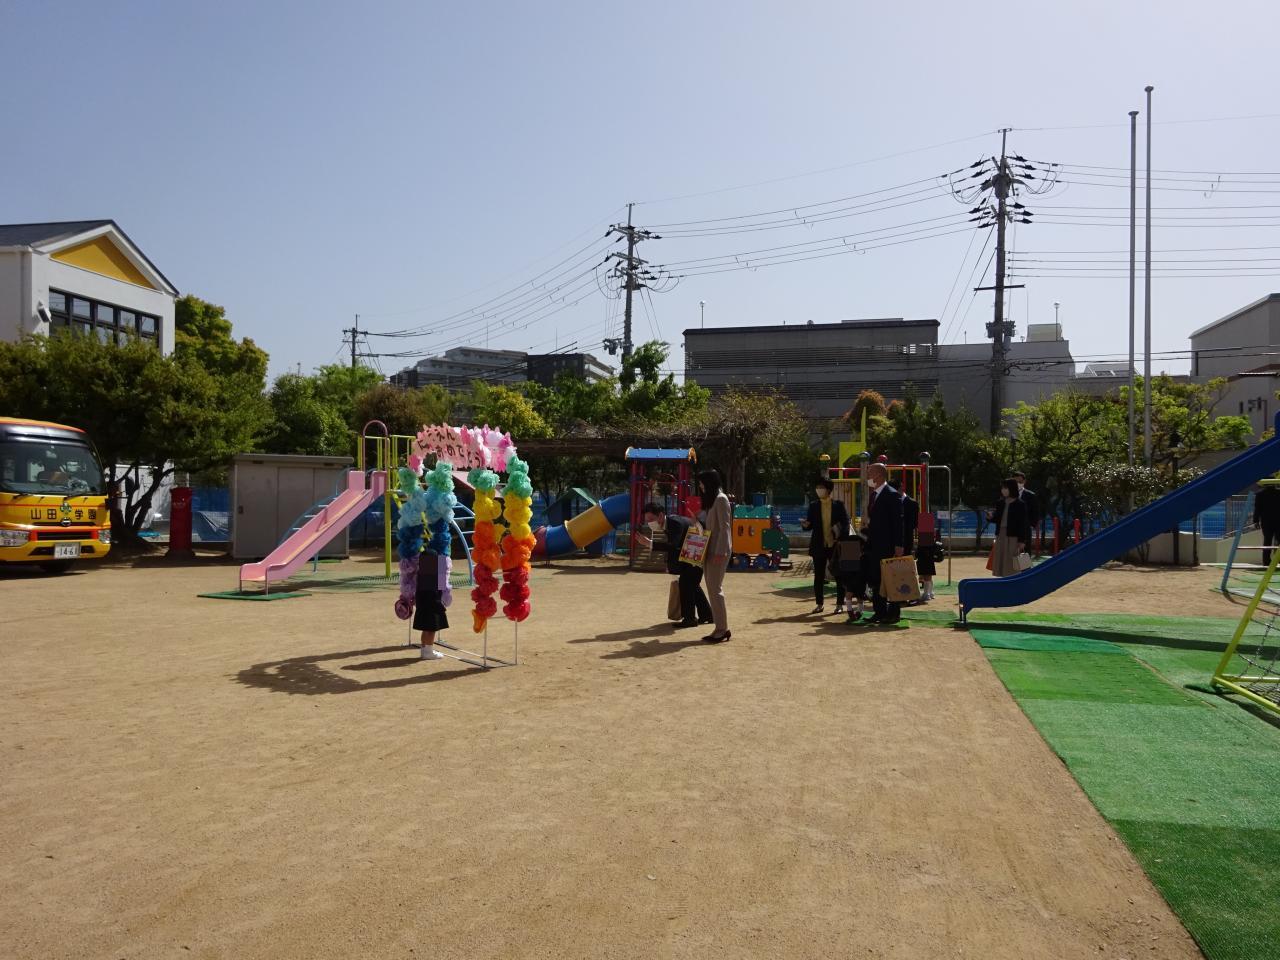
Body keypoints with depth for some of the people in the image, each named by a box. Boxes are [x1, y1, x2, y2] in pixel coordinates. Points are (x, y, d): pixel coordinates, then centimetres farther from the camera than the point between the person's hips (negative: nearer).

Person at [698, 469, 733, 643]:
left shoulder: (720, 499, -11)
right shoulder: (711, 499, 18)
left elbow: (724, 528, -17)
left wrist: (720, 552, -21)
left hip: (718, 551, -10)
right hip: (709, 550, 10)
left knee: (715, 589, -8)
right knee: (713, 589, 9)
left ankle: (722, 629, -3)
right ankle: (720, 628, 13)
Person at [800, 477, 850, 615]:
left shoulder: (838, 505, 0)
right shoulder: (813, 505, 6)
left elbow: (845, 523, 0)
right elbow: (810, 524, 6)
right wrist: (805, 525, -16)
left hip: (836, 545, -2)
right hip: (819, 546, 2)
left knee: (839, 575, 3)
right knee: (818, 576, 6)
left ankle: (840, 604, 12)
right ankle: (819, 604, 15)